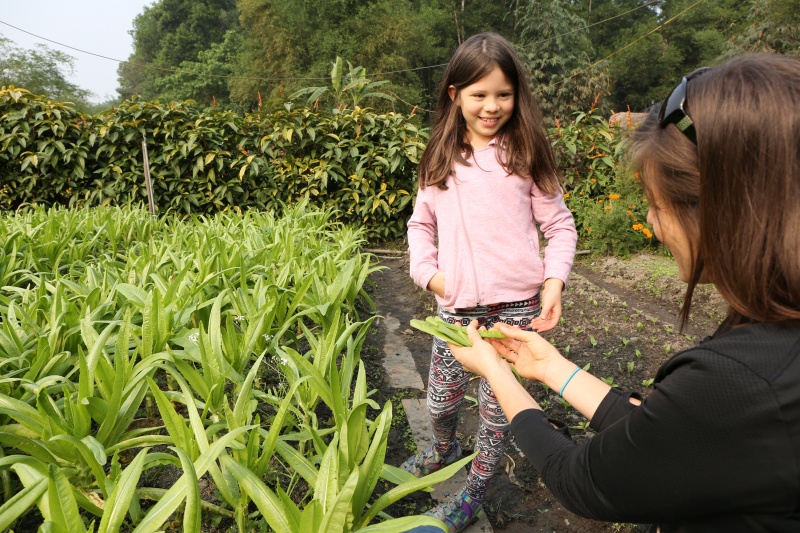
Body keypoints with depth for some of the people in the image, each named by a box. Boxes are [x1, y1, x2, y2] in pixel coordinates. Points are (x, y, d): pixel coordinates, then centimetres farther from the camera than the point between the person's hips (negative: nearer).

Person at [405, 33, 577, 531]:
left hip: (516, 304, -2)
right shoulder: (442, 159, 7)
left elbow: (560, 225, 2)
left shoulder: (525, 154, -1)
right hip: (456, 305, 3)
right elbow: (421, 222, 15)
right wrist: (427, 270, -1)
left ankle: (475, 490, 35)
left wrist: (554, 281, -12)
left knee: (498, 404, 10)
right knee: (441, 399, 15)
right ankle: (444, 449, 50)